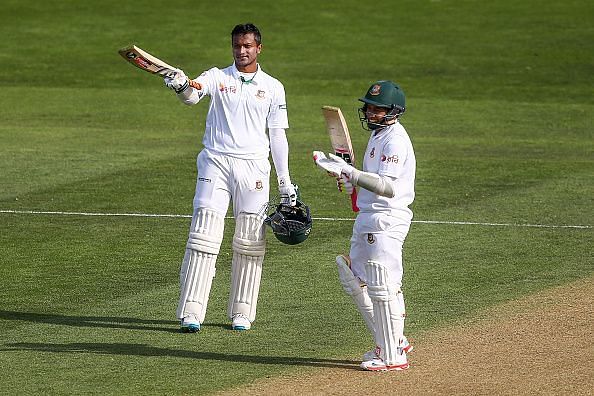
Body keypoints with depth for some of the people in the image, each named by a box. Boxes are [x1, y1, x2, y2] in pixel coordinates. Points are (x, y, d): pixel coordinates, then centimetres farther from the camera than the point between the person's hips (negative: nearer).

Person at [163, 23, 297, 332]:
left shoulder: (273, 87, 9)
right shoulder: (217, 77, 4)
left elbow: (278, 136, 11)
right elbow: (192, 95, -17)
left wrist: (286, 183, 9)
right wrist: (182, 86, -41)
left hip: (254, 167, 2)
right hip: (216, 163, -2)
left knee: (250, 242, 3)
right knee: (203, 236, -9)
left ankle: (242, 313, 13)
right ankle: (191, 313, -12)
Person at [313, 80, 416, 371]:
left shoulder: (395, 140, -17)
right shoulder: (378, 134, 15)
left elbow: (387, 187, -28)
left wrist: (348, 172, -35)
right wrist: (348, 180, 7)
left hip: (386, 220, -11)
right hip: (367, 217, 11)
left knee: (382, 288, -7)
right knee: (355, 281, 16)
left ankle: (393, 356, 0)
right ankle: (393, 342, 24)